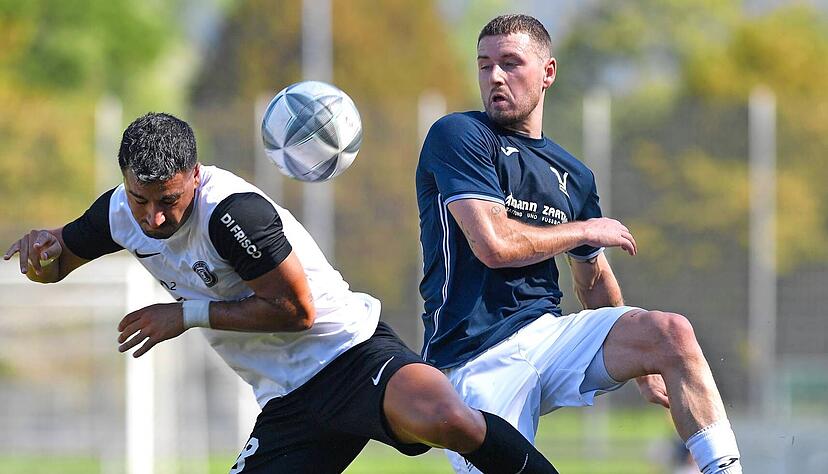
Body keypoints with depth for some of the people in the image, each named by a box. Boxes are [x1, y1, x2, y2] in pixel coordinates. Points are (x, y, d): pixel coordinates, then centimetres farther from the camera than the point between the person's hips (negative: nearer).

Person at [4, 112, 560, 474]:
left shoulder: (232, 211, -22)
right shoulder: (121, 213, 2)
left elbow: (297, 310, -17)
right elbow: (58, 263, 19)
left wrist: (185, 314, -16)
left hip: (352, 352, -7)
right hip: (286, 401, 7)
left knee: (445, 420, -40)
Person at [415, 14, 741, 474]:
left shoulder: (574, 176, 17)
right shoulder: (457, 135, -3)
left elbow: (594, 280, 30)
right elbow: (493, 243, -16)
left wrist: (642, 370, 33)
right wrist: (587, 231, -1)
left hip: (549, 332, 5)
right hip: (477, 360, -5)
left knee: (671, 332, -19)